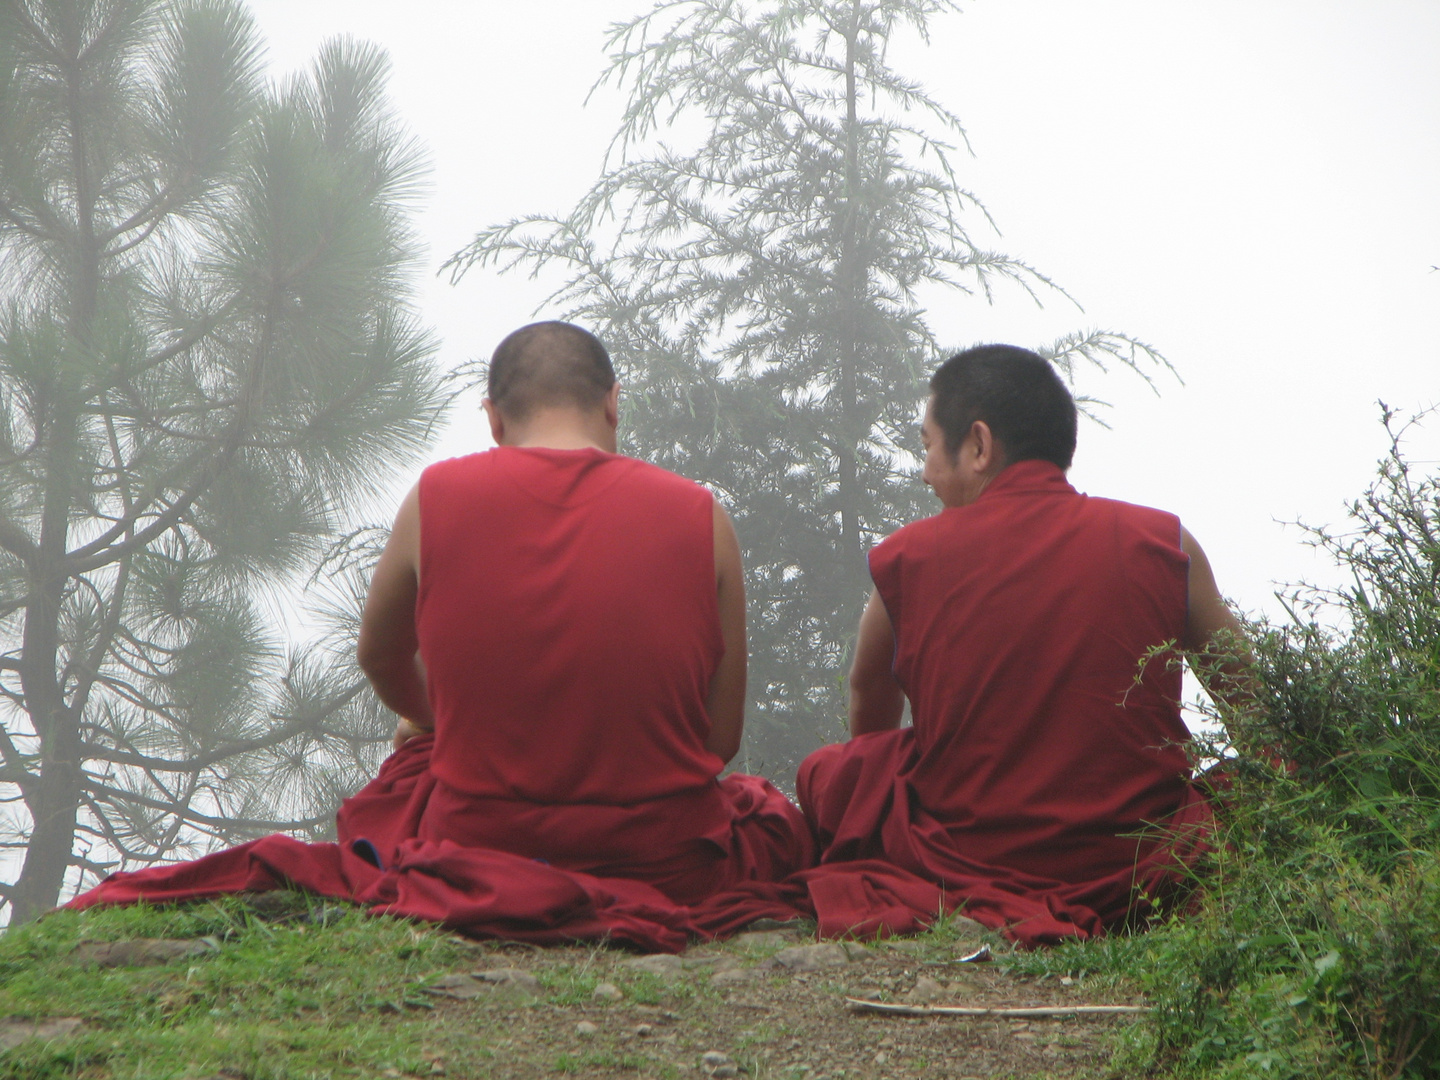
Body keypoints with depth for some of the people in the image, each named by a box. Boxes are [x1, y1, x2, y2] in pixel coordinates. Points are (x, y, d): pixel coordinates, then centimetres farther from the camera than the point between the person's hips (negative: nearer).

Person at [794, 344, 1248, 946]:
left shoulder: (904, 561, -2)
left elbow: (868, 719, 15)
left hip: (964, 869, -1)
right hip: (1140, 880, 1)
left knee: (823, 772, 26)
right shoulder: (1165, 545, -1)